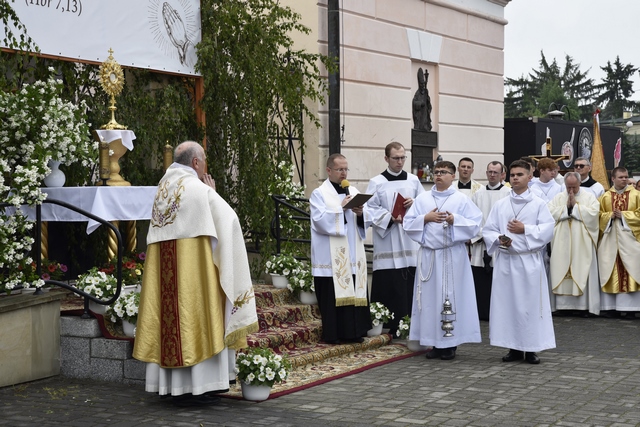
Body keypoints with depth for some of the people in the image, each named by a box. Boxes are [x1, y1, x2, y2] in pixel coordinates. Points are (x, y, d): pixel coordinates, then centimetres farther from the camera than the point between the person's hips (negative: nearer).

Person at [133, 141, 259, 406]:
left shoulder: (163, 189, 12)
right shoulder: (199, 190, -11)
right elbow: (227, 219, -4)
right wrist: (214, 194, 8)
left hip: (164, 269, 8)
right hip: (192, 266, -7)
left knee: (170, 318, 9)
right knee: (194, 321, -4)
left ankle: (169, 384, 14)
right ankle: (194, 387, -4)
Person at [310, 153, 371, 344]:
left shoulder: (353, 192, 15)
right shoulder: (319, 193, -1)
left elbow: (367, 220, 12)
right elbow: (320, 220, -14)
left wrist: (360, 213, -10)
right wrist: (341, 208, -15)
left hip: (353, 255, 5)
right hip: (331, 256, -5)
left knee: (354, 291, 4)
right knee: (332, 296, -5)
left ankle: (354, 331, 12)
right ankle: (333, 334, 1)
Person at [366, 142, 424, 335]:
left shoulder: (413, 181, 12)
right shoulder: (376, 183, 1)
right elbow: (370, 209, -4)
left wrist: (415, 203, -6)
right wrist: (390, 218, -17)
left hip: (410, 241, 3)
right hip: (387, 245, -3)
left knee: (410, 287, 2)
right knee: (389, 288, -5)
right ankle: (389, 329, 2)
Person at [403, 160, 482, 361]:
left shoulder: (462, 199, 1)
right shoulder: (422, 198, 9)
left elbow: (475, 224, -5)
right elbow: (408, 223, 5)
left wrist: (454, 220, -17)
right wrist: (426, 218, -10)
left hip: (452, 256, -3)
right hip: (428, 255, 3)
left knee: (452, 297, -1)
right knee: (430, 297, 3)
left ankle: (450, 343, 6)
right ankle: (435, 343, 10)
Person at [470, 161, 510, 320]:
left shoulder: (508, 193, -1)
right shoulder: (478, 194, 11)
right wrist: (480, 235, -3)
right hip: (480, 244, 4)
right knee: (480, 282, 4)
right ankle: (482, 313, 12)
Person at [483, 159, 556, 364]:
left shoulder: (539, 204, 3)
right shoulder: (499, 205, 9)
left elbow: (547, 230, -6)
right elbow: (488, 231, 6)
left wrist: (525, 229, -14)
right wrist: (499, 239, -13)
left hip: (529, 261, -2)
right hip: (505, 260, 3)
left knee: (530, 303, -1)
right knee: (506, 302, 3)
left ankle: (531, 348, 6)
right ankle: (514, 347, 12)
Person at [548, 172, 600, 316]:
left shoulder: (589, 197, 5)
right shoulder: (558, 198, 11)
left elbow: (593, 213, -11)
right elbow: (549, 212, -2)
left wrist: (575, 206, -9)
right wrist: (566, 207, -7)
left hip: (582, 244, -2)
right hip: (562, 243, 2)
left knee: (583, 271, -4)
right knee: (561, 271, -1)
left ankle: (585, 304, -1)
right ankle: (563, 304, 2)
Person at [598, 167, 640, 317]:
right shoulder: (605, 197, 9)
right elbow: (599, 215, 7)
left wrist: (623, 215, -11)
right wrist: (610, 215, -11)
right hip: (610, 239, 2)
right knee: (610, 271, 1)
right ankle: (611, 305, 4)